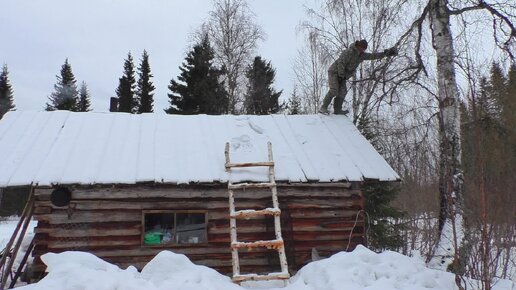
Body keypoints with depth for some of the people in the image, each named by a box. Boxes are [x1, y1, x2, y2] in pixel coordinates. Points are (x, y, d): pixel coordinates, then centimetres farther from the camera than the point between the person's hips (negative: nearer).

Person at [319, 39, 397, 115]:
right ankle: (323, 108, -15)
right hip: (334, 72, -8)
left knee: (342, 92, -4)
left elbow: (373, 56, 5)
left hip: (342, 75, 8)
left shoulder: (362, 55, 4)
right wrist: (341, 75, -22)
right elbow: (341, 63, -21)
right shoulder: (349, 52, -20)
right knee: (334, 91, -20)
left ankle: (337, 110, 3)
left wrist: (385, 53, -3)